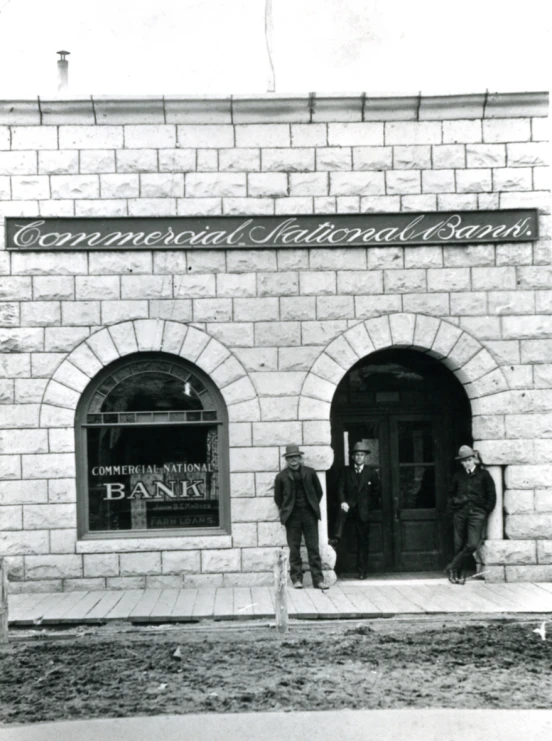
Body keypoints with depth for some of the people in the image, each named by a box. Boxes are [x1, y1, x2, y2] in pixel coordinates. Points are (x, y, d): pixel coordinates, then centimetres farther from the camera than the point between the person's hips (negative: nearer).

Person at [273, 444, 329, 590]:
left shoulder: (310, 473, 6)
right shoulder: (281, 477, 3)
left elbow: (319, 491, 14)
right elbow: (278, 497, 10)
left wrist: (314, 507, 9)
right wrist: (285, 511, 6)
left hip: (309, 514, 1)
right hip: (292, 517, -1)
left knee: (313, 548, 0)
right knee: (294, 549, 2)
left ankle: (318, 579, 2)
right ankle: (296, 579, 9)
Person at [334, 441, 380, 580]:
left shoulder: (371, 473, 6)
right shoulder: (346, 471, 6)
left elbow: (376, 492, 12)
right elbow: (341, 488, -3)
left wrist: (367, 504, 2)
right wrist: (343, 501, -19)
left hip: (363, 510, 0)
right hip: (349, 504, 0)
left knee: (363, 541, 1)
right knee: (342, 511, -37)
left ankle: (362, 571, 6)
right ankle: (337, 537, -48)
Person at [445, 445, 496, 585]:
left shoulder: (483, 474, 4)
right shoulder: (458, 476, 12)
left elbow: (491, 495, 5)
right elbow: (451, 494, 23)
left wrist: (485, 511, 0)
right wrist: (453, 506, 7)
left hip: (476, 513, -2)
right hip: (460, 513, 2)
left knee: (472, 544, -15)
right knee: (459, 545, 3)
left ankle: (453, 568, -1)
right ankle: (459, 574, 15)